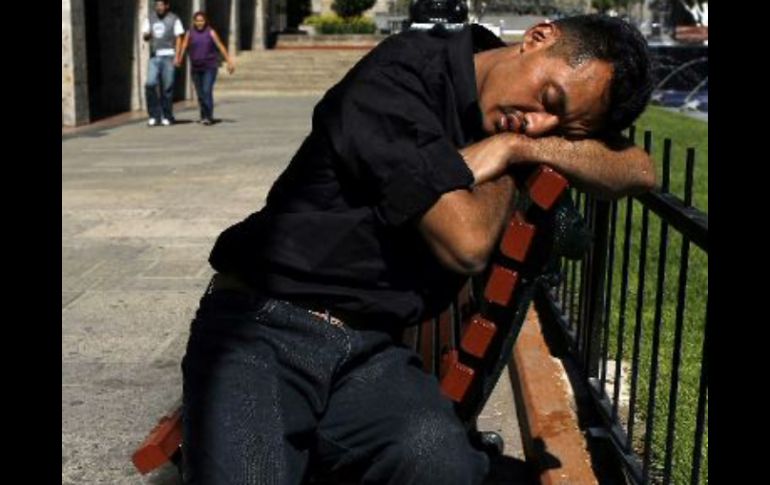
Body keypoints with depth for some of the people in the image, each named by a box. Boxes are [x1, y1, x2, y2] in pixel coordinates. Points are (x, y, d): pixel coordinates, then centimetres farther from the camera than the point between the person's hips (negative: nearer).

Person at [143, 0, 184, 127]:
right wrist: (146, 35, -12)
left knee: (167, 87, -1)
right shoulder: (150, 18, 13)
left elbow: (179, 39, 1)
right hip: (154, 56, 3)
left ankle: (167, 117, 10)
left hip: (168, 56, -2)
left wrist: (177, 56, -9)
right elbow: (145, 37, 13)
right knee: (150, 84, -11)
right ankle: (154, 115, -3)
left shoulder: (174, 19, 3)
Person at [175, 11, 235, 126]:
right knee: (200, 94, 7)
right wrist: (178, 59, -24)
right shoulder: (190, 34, 3)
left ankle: (208, 116, -16)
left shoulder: (211, 32, -2)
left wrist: (229, 62, -10)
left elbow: (221, 47, -5)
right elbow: (183, 47, -9)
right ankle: (204, 116, 20)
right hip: (196, 68, 3)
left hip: (210, 67, -3)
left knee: (207, 91, -16)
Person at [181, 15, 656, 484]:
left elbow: (641, 170, 5)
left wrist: (523, 146, -8)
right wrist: (506, 175, 2)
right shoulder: (403, 77, -13)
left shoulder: (520, 127, 8)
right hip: (263, 327, -5)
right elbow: (467, 241, -18)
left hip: (371, 349, 5)